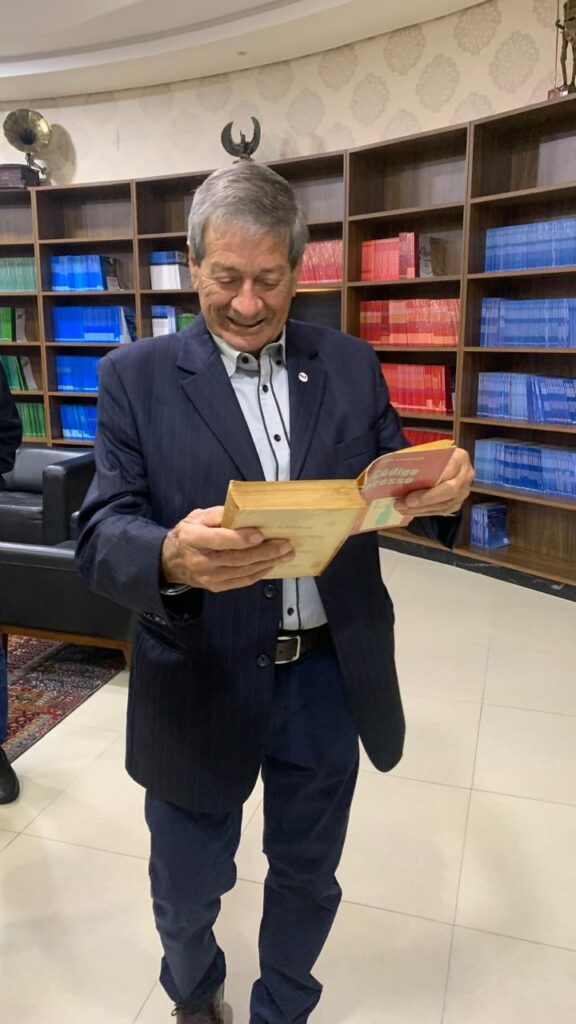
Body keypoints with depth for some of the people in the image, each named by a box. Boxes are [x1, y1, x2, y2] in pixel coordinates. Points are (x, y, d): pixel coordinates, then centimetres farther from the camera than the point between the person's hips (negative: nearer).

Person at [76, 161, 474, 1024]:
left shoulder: (351, 365, 1)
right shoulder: (138, 377, -6)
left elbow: (394, 489, 4)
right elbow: (101, 537, -13)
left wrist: (442, 491, -20)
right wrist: (173, 558, -36)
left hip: (331, 676, 2)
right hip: (202, 686, -1)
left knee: (307, 877, 24)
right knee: (188, 888, 23)